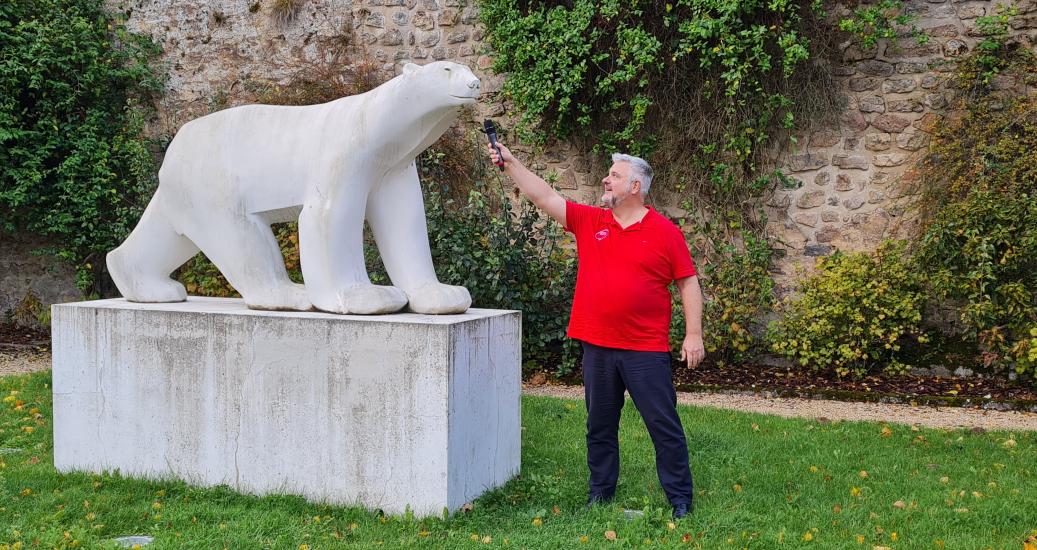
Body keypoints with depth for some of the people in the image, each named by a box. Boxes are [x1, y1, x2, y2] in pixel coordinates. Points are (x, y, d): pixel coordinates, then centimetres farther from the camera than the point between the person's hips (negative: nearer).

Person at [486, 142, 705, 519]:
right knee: (599, 426, 14)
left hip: (646, 350, -4)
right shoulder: (589, 222, 8)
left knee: (664, 426, 1)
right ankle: (600, 494, 28)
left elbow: (688, 282, -1)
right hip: (597, 346, 4)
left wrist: (694, 334, -6)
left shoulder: (665, 232, -2)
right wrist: (509, 162, -3)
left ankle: (680, 499, 12)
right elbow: (544, 196, 4)